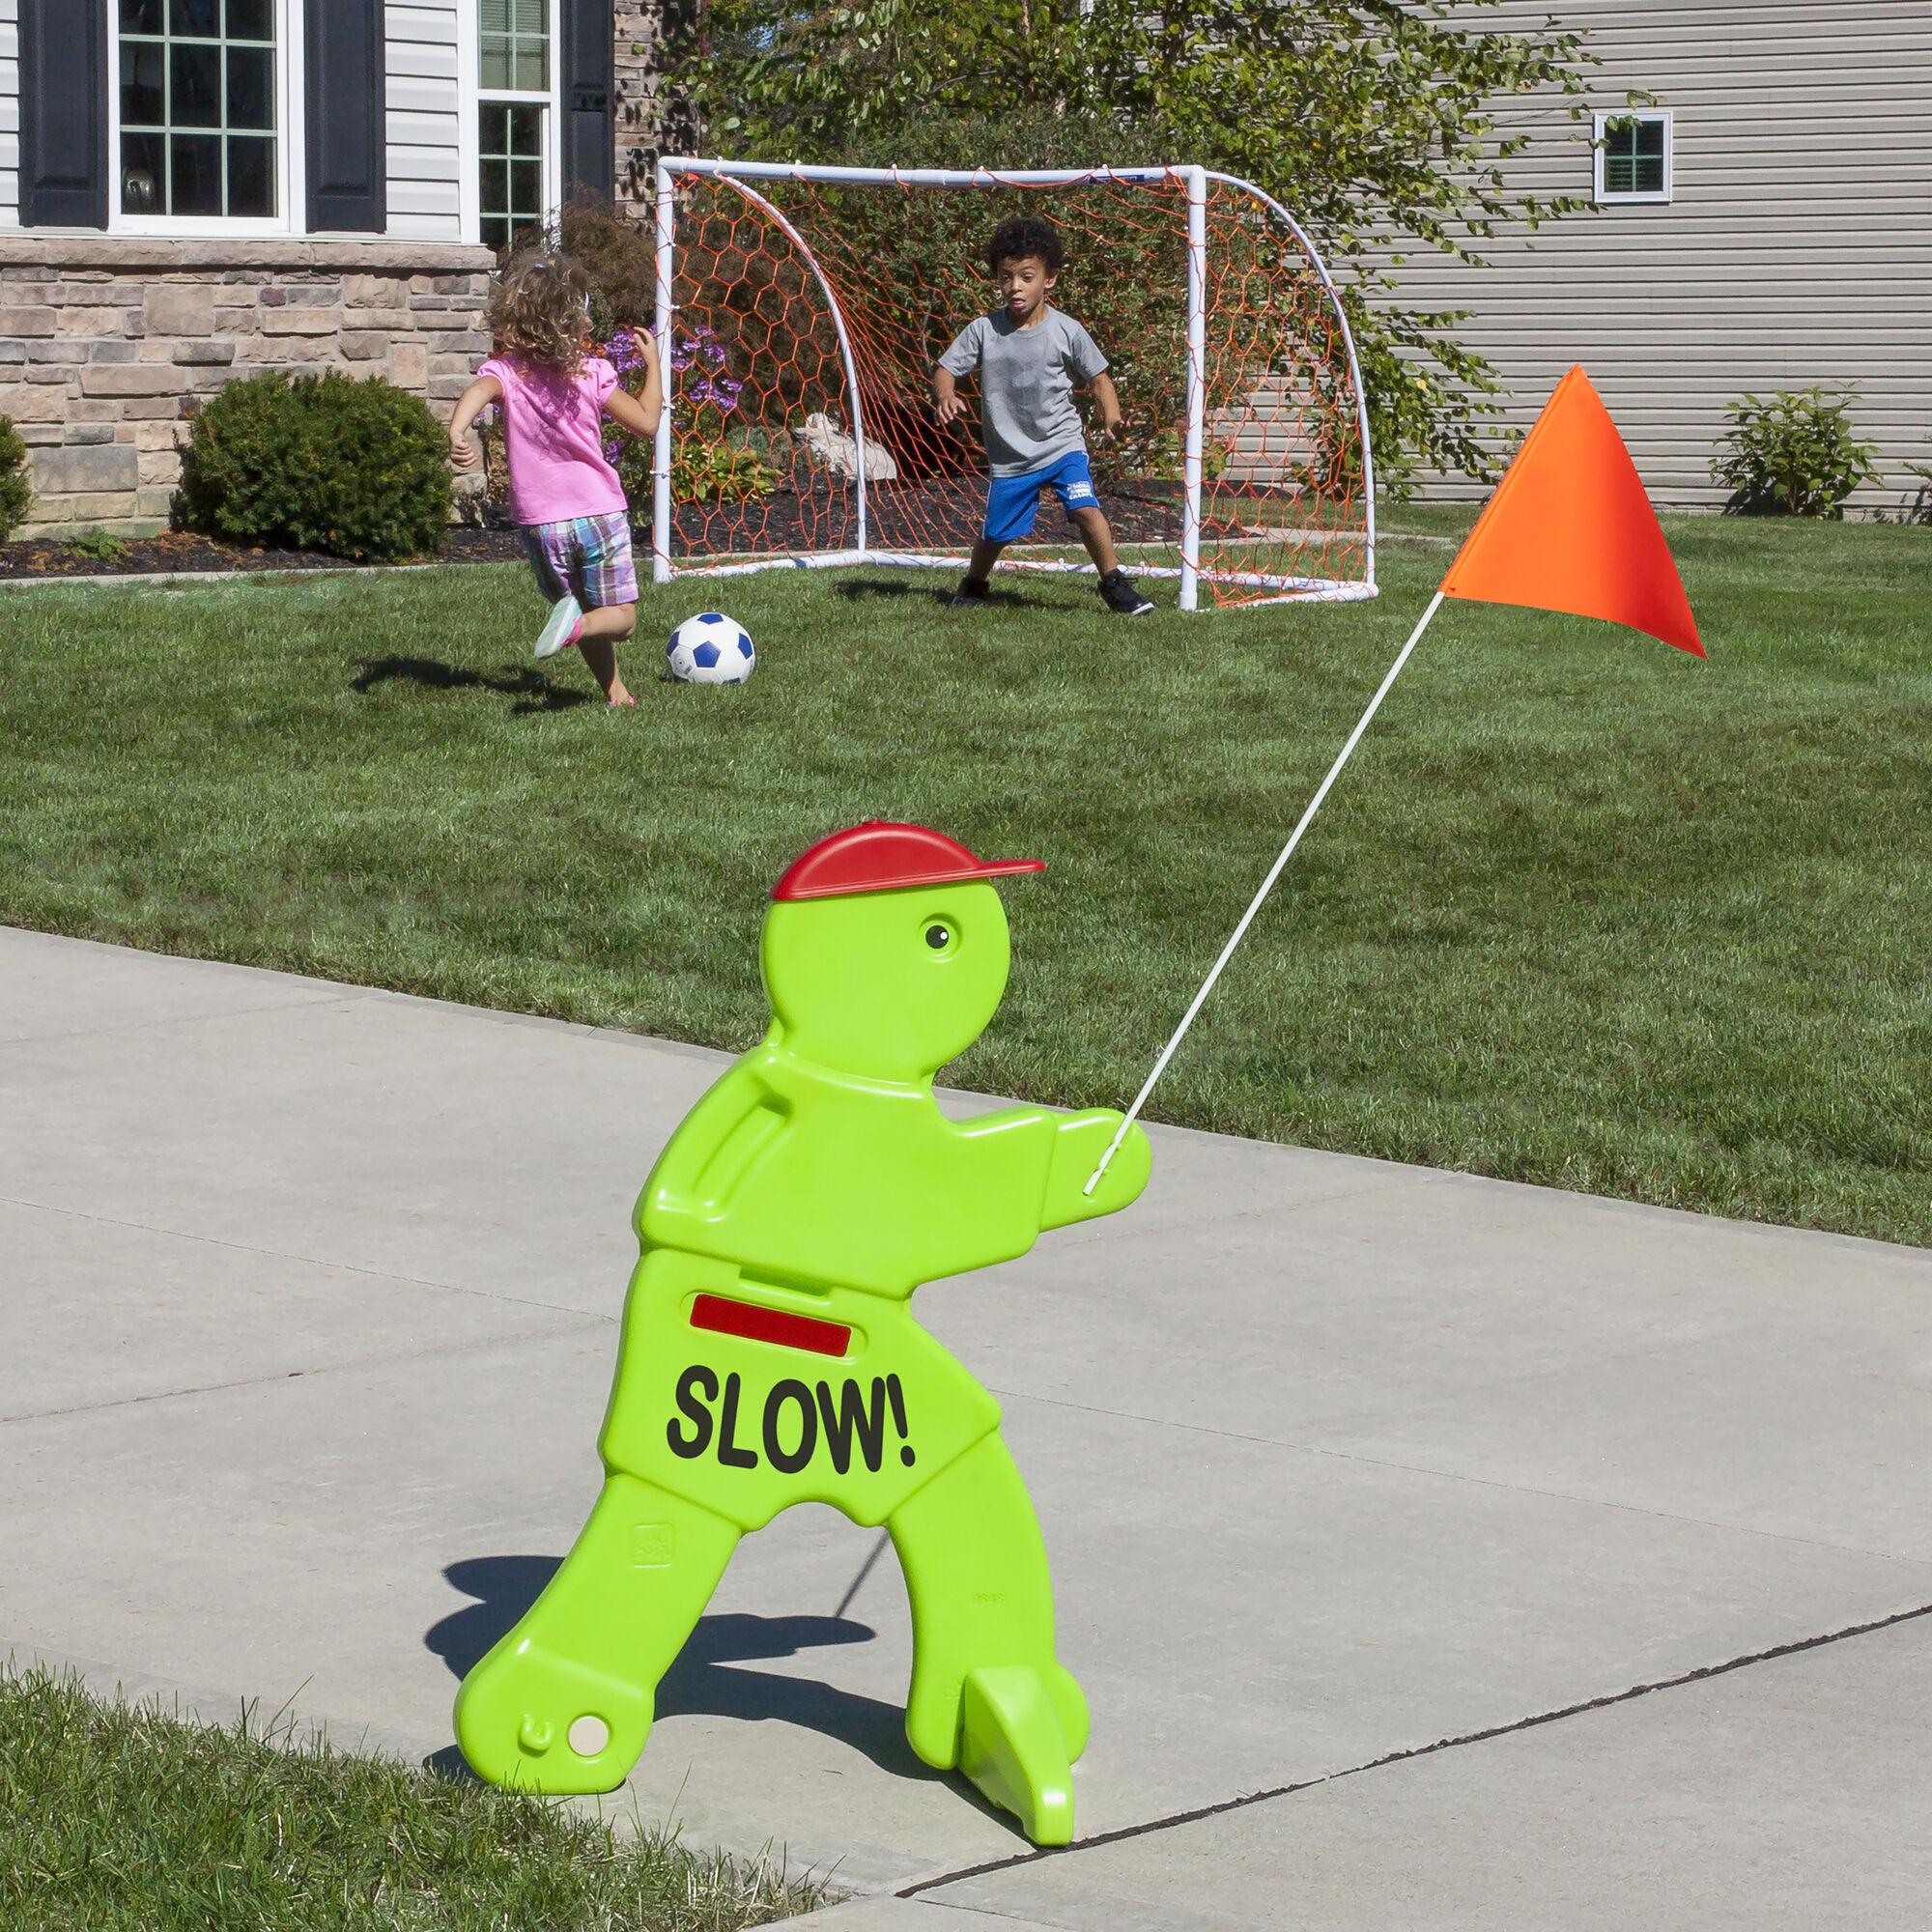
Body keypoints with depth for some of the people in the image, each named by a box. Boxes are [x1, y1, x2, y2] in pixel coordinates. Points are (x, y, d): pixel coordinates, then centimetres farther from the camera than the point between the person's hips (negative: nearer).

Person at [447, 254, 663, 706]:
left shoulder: (504, 371, -7)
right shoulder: (591, 372, -6)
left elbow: (477, 392, -31)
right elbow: (646, 422, 1)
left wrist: (457, 431, -48)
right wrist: (652, 363, 13)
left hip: (540, 521, 1)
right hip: (599, 512, -1)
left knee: (573, 603, 21)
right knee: (620, 617, 5)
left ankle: (615, 692, 12)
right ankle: (577, 623, -27)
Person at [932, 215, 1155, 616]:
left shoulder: (1067, 331, -7)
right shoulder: (983, 330, -6)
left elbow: (1098, 377, 2)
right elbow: (945, 370, 0)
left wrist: (1110, 414, -16)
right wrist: (945, 396, -23)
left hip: (1062, 444, -1)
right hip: (1008, 455, 1)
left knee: (1085, 508, -22)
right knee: (996, 533, 9)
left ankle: (1114, 583, -10)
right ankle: (973, 584, 38)